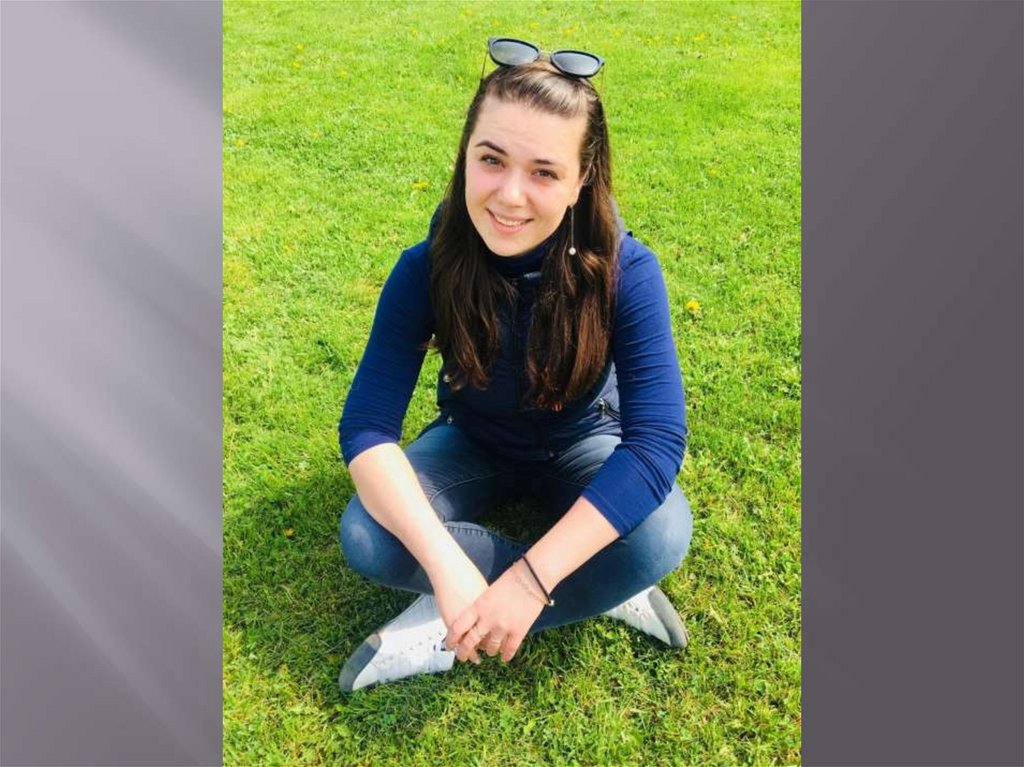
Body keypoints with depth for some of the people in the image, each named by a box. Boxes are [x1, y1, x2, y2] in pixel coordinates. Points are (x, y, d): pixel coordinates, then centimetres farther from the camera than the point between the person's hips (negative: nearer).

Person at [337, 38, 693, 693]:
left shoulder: (625, 272, -29)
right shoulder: (429, 268, -25)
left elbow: (657, 442, -35)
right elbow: (367, 426, -27)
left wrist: (528, 582, -41)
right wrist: (449, 566, -41)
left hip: (582, 444, -1)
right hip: (474, 443, 2)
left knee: (662, 534, -31)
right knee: (366, 538, -25)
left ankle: (447, 637, -16)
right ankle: (606, 593, -16)